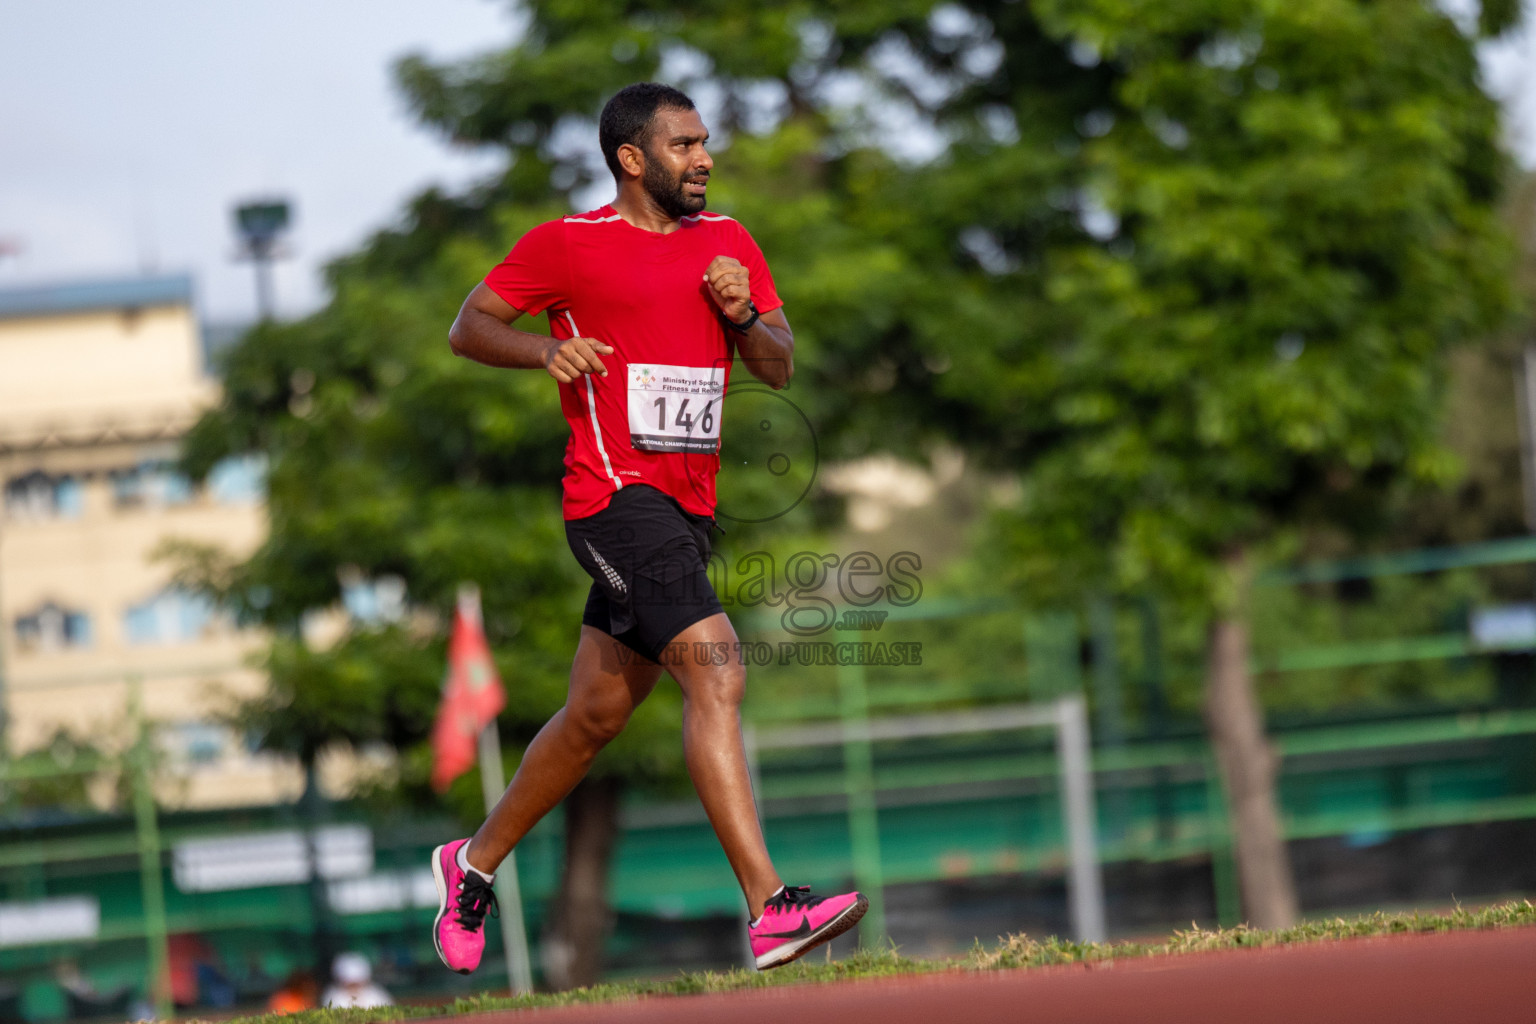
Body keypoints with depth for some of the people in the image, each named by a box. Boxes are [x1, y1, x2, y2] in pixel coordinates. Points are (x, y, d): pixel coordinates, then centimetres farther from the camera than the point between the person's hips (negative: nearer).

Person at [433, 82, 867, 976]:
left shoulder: (728, 242, 15)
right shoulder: (568, 245, -1)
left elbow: (780, 368, 14)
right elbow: (469, 326, 4)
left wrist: (743, 315, -7)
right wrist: (548, 348, -15)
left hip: (689, 504, 8)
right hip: (616, 494, -7)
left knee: (596, 715, 15)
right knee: (716, 674, -23)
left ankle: (476, 863, 35)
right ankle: (770, 911, -30)